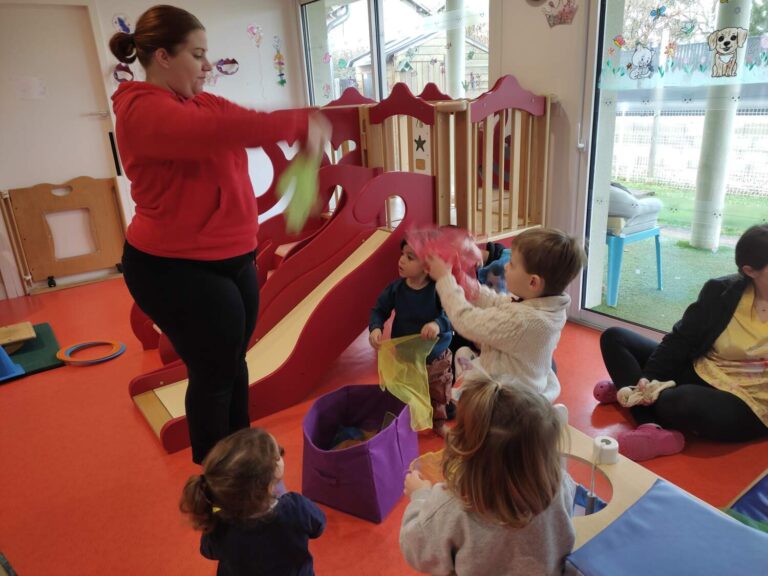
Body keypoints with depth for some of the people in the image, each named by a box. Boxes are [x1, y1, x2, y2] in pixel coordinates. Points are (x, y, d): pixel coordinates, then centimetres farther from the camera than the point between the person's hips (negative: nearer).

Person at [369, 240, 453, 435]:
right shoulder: (395, 288, -14)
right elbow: (379, 310, -5)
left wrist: (439, 324, -46)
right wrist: (375, 328, -25)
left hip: (436, 357, -1)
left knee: (438, 395, 23)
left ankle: (438, 423, 50)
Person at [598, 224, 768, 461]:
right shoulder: (721, 291, -2)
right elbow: (681, 339, -3)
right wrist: (648, 380, -15)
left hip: (746, 405, -5)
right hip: (696, 376, 5)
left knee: (683, 402, -38)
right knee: (614, 338, -1)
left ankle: (629, 391, -5)